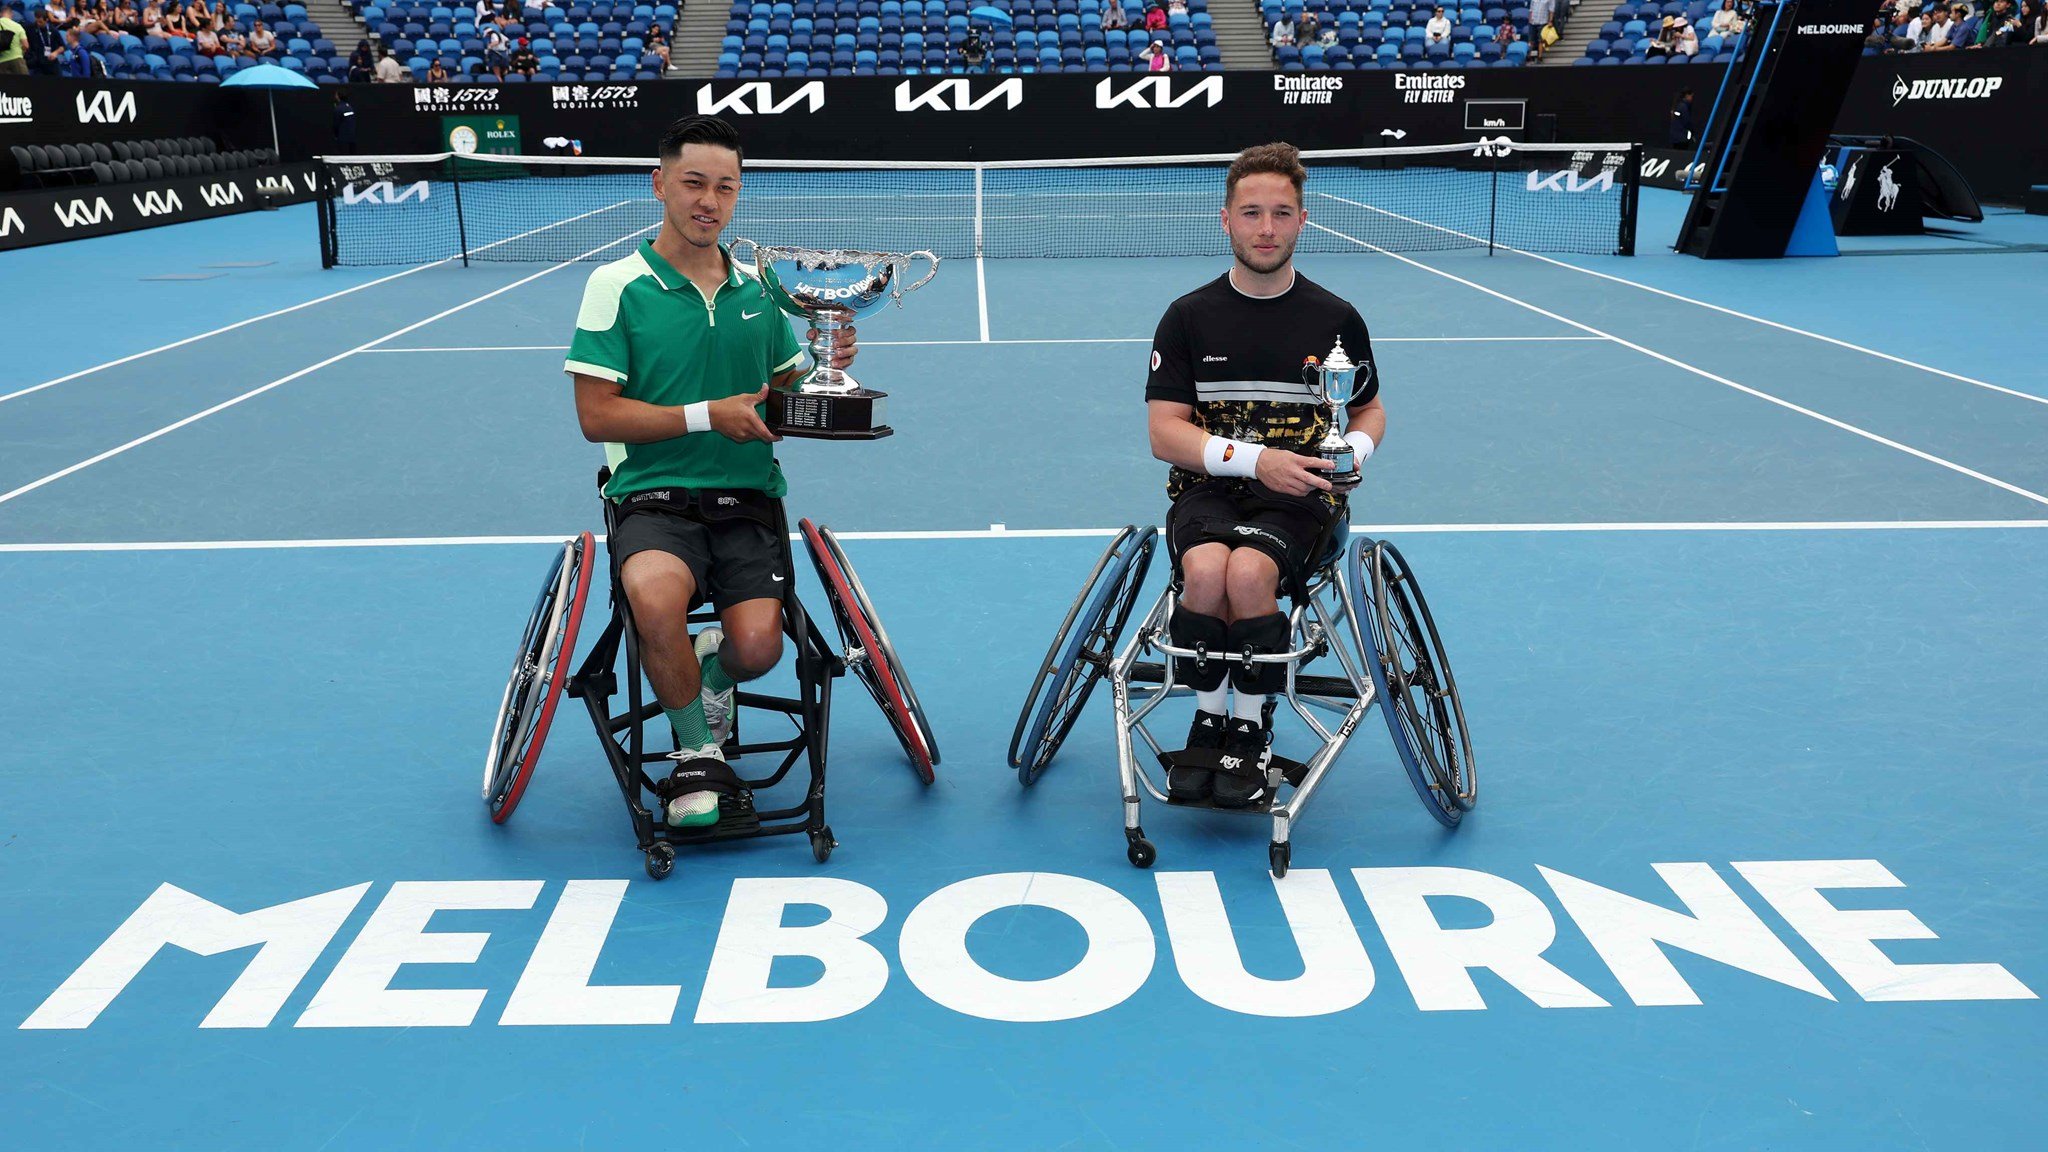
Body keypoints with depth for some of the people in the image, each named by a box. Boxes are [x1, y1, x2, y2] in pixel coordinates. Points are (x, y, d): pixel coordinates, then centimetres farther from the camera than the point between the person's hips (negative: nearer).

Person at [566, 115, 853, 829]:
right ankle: (696, 751, -5)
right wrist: (708, 415, -14)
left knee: (758, 647, -21)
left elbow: (786, 394, 21)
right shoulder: (618, 285, -1)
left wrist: (824, 371, -2)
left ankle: (711, 676, 21)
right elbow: (596, 415, -7)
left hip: (747, 499, 3)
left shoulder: (758, 286, 12)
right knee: (657, 598, -35)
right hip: (653, 498, -3)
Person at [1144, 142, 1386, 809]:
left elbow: (1370, 410, 20)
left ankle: (1250, 727, -9)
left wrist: (1355, 448, -5)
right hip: (1207, 488, 1)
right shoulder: (1189, 316, 4)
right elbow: (1165, 433, -2)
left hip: (1298, 497, 0)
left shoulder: (1336, 319, 7)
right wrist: (1255, 458, -17)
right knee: (1207, 570, -33)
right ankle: (1208, 718, -8)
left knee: (1249, 572, -33)